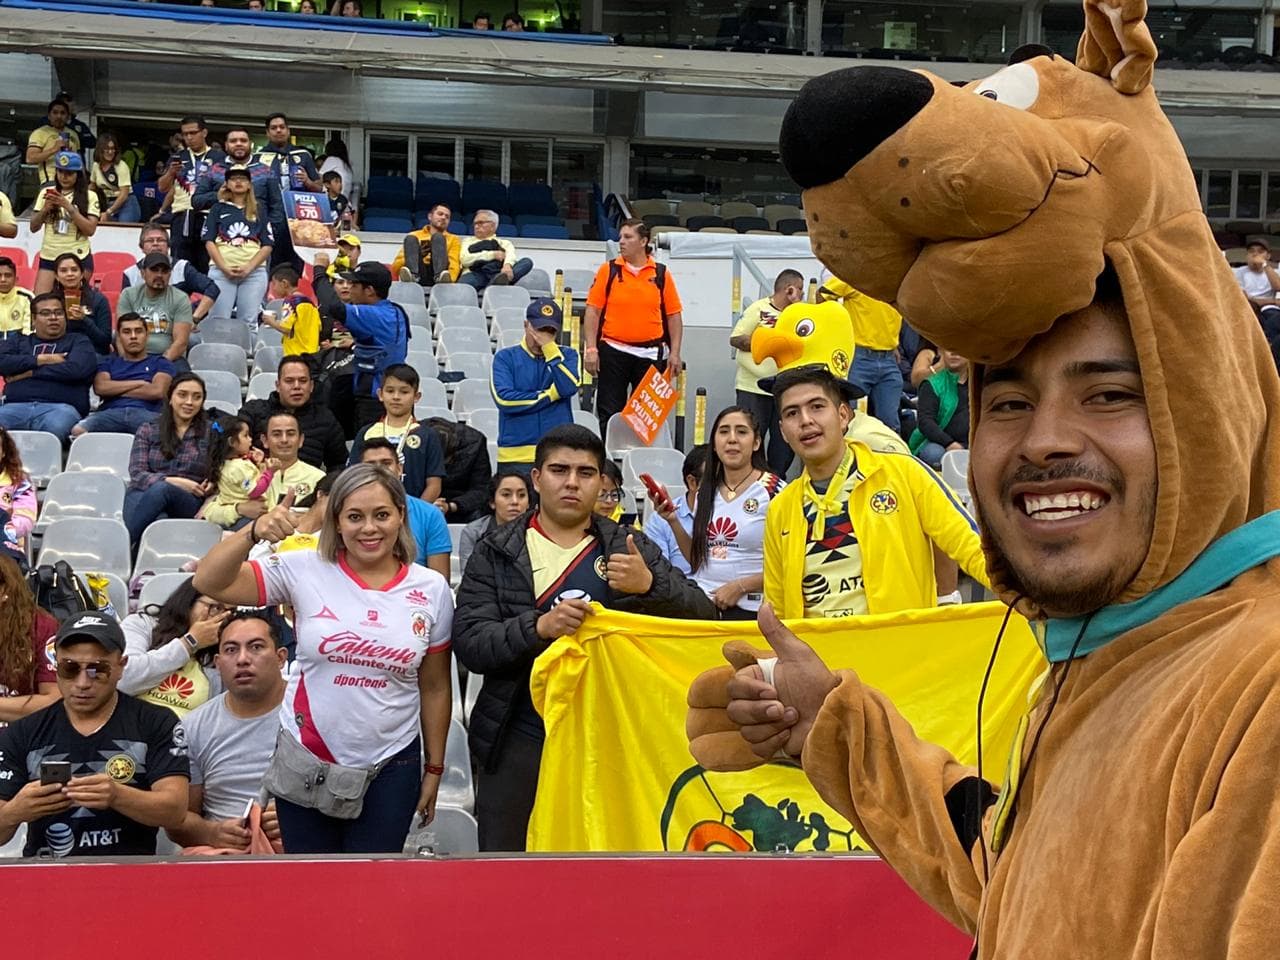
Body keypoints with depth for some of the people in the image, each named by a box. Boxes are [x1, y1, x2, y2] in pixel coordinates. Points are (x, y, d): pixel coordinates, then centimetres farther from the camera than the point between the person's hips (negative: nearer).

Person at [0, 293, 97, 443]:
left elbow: (76, 369, -1)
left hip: (59, 407, -2)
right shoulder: (17, 342, 28)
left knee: (56, 426, -40)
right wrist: (42, 359, 2)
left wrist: (29, 372, 4)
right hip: (16, 406, 2)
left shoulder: (78, 341, 19)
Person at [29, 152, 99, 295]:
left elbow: (90, 229, -9)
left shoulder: (89, 196, 1)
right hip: (49, 256, 2)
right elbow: (33, 227, 8)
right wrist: (45, 209, -10)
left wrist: (69, 207, -16)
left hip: (78, 258, -2)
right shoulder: (46, 192, 9)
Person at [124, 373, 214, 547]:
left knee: (161, 489, -36)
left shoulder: (210, 433, 16)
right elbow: (137, 473, 6)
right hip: (144, 494, 1)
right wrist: (172, 481, -11)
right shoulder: (147, 430, 17)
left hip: (189, 503, -1)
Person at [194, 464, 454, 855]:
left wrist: (434, 768, 9)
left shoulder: (431, 589, -2)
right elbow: (210, 583, -13)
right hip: (306, 761, 0)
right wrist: (254, 532, -28)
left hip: (390, 767, 1)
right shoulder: (306, 571, -7)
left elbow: (435, 688, 5)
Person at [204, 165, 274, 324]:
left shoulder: (259, 211, 16)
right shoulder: (219, 208, 14)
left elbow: (267, 245, 9)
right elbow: (209, 241, 6)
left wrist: (248, 268, -6)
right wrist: (224, 267, -8)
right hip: (221, 270, -1)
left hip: (254, 271, 1)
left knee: (248, 321, -3)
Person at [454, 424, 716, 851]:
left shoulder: (630, 548, 7)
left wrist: (650, 584, -20)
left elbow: (703, 615, 0)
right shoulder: (496, 551, 3)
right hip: (519, 743, -1)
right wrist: (539, 626, -24)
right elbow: (468, 642, -7)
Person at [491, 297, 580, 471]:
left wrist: (549, 347, -7)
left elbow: (570, 387, -7)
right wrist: (551, 395, -3)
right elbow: (503, 399, -8)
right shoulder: (506, 357, 6)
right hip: (515, 455, -1)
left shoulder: (567, 355, 12)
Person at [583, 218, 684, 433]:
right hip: (613, 352, -1)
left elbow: (673, 315, 5)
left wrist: (675, 353, -2)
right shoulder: (608, 270, 2)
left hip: (650, 354, 1)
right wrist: (590, 348, -8)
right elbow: (593, 310, 0)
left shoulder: (661, 274, 4)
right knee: (610, 413, 4)